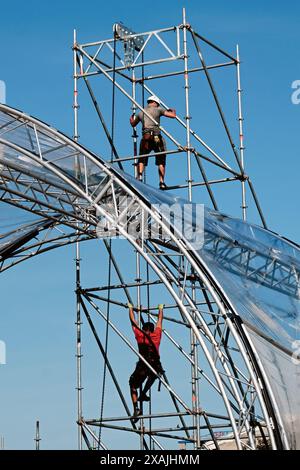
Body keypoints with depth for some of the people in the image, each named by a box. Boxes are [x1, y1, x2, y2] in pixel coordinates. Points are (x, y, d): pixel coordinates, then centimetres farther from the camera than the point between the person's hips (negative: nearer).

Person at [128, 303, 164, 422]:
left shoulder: (139, 335, 10)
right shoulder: (156, 335, 13)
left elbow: (133, 321, 23)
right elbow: (160, 321, 30)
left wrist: (131, 308, 36)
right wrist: (160, 309, 45)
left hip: (142, 367, -2)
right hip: (155, 366, 2)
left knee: (133, 385, 13)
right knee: (153, 375, 38)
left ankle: (136, 407, -6)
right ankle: (143, 394, 27)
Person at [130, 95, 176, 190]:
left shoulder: (141, 113, 19)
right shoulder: (158, 110, 8)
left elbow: (133, 124, 35)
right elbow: (173, 115, 6)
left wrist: (132, 117, 58)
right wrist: (173, 111, 30)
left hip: (145, 139, 2)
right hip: (156, 138, -2)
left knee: (142, 160, 9)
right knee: (161, 161, 8)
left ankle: (139, 177, -14)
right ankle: (161, 182, 0)